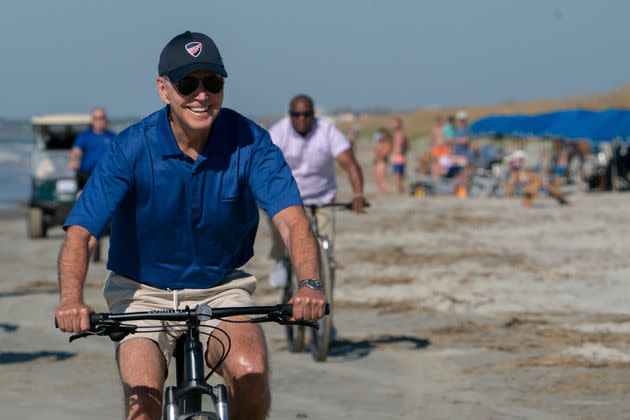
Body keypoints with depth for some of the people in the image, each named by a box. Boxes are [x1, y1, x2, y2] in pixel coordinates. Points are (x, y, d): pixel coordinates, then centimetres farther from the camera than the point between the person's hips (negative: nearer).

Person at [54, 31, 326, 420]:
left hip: (221, 290, 1)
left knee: (251, 373, -26)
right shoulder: (132, 148, -16)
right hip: (143, 293, -1)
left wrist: (311, 284, -43)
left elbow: (292, 219, -23)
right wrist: (72, 300, -42)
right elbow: (80, 234, -22)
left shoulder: (249, 143, -13)